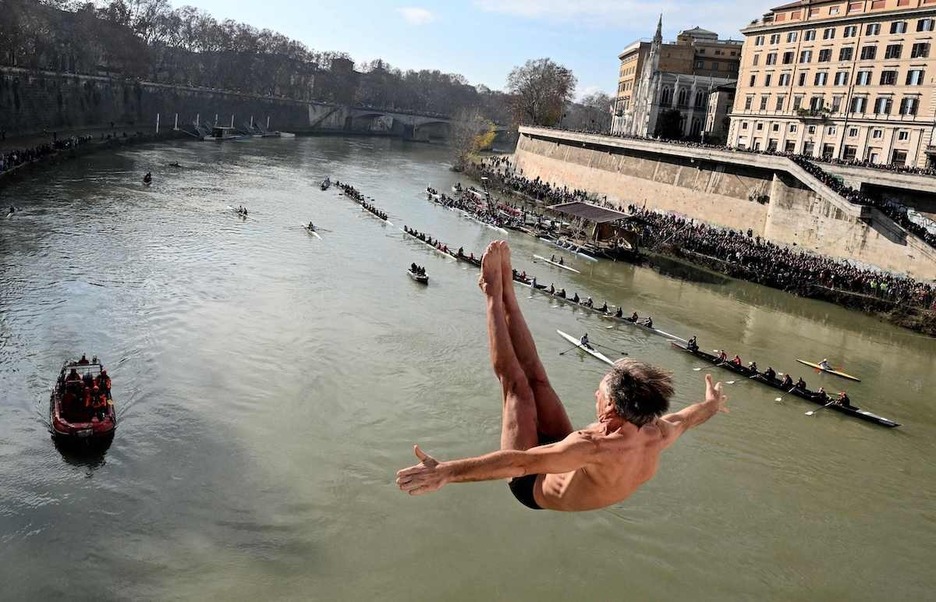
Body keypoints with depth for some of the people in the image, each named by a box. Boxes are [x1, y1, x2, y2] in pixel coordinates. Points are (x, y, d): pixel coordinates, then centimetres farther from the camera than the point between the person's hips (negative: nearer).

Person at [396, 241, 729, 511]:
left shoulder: (596, 448, -45)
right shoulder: (658, 435, -22)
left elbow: (520, 463, -54)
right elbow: (685, 418, 2)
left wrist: (445, 471, -59)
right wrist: (712, 403, 25)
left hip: (534, 490, -6)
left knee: (516, 383, -6)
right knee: (536, 377, 4)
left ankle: (494, 294, 9)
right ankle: (505, 292, 18)